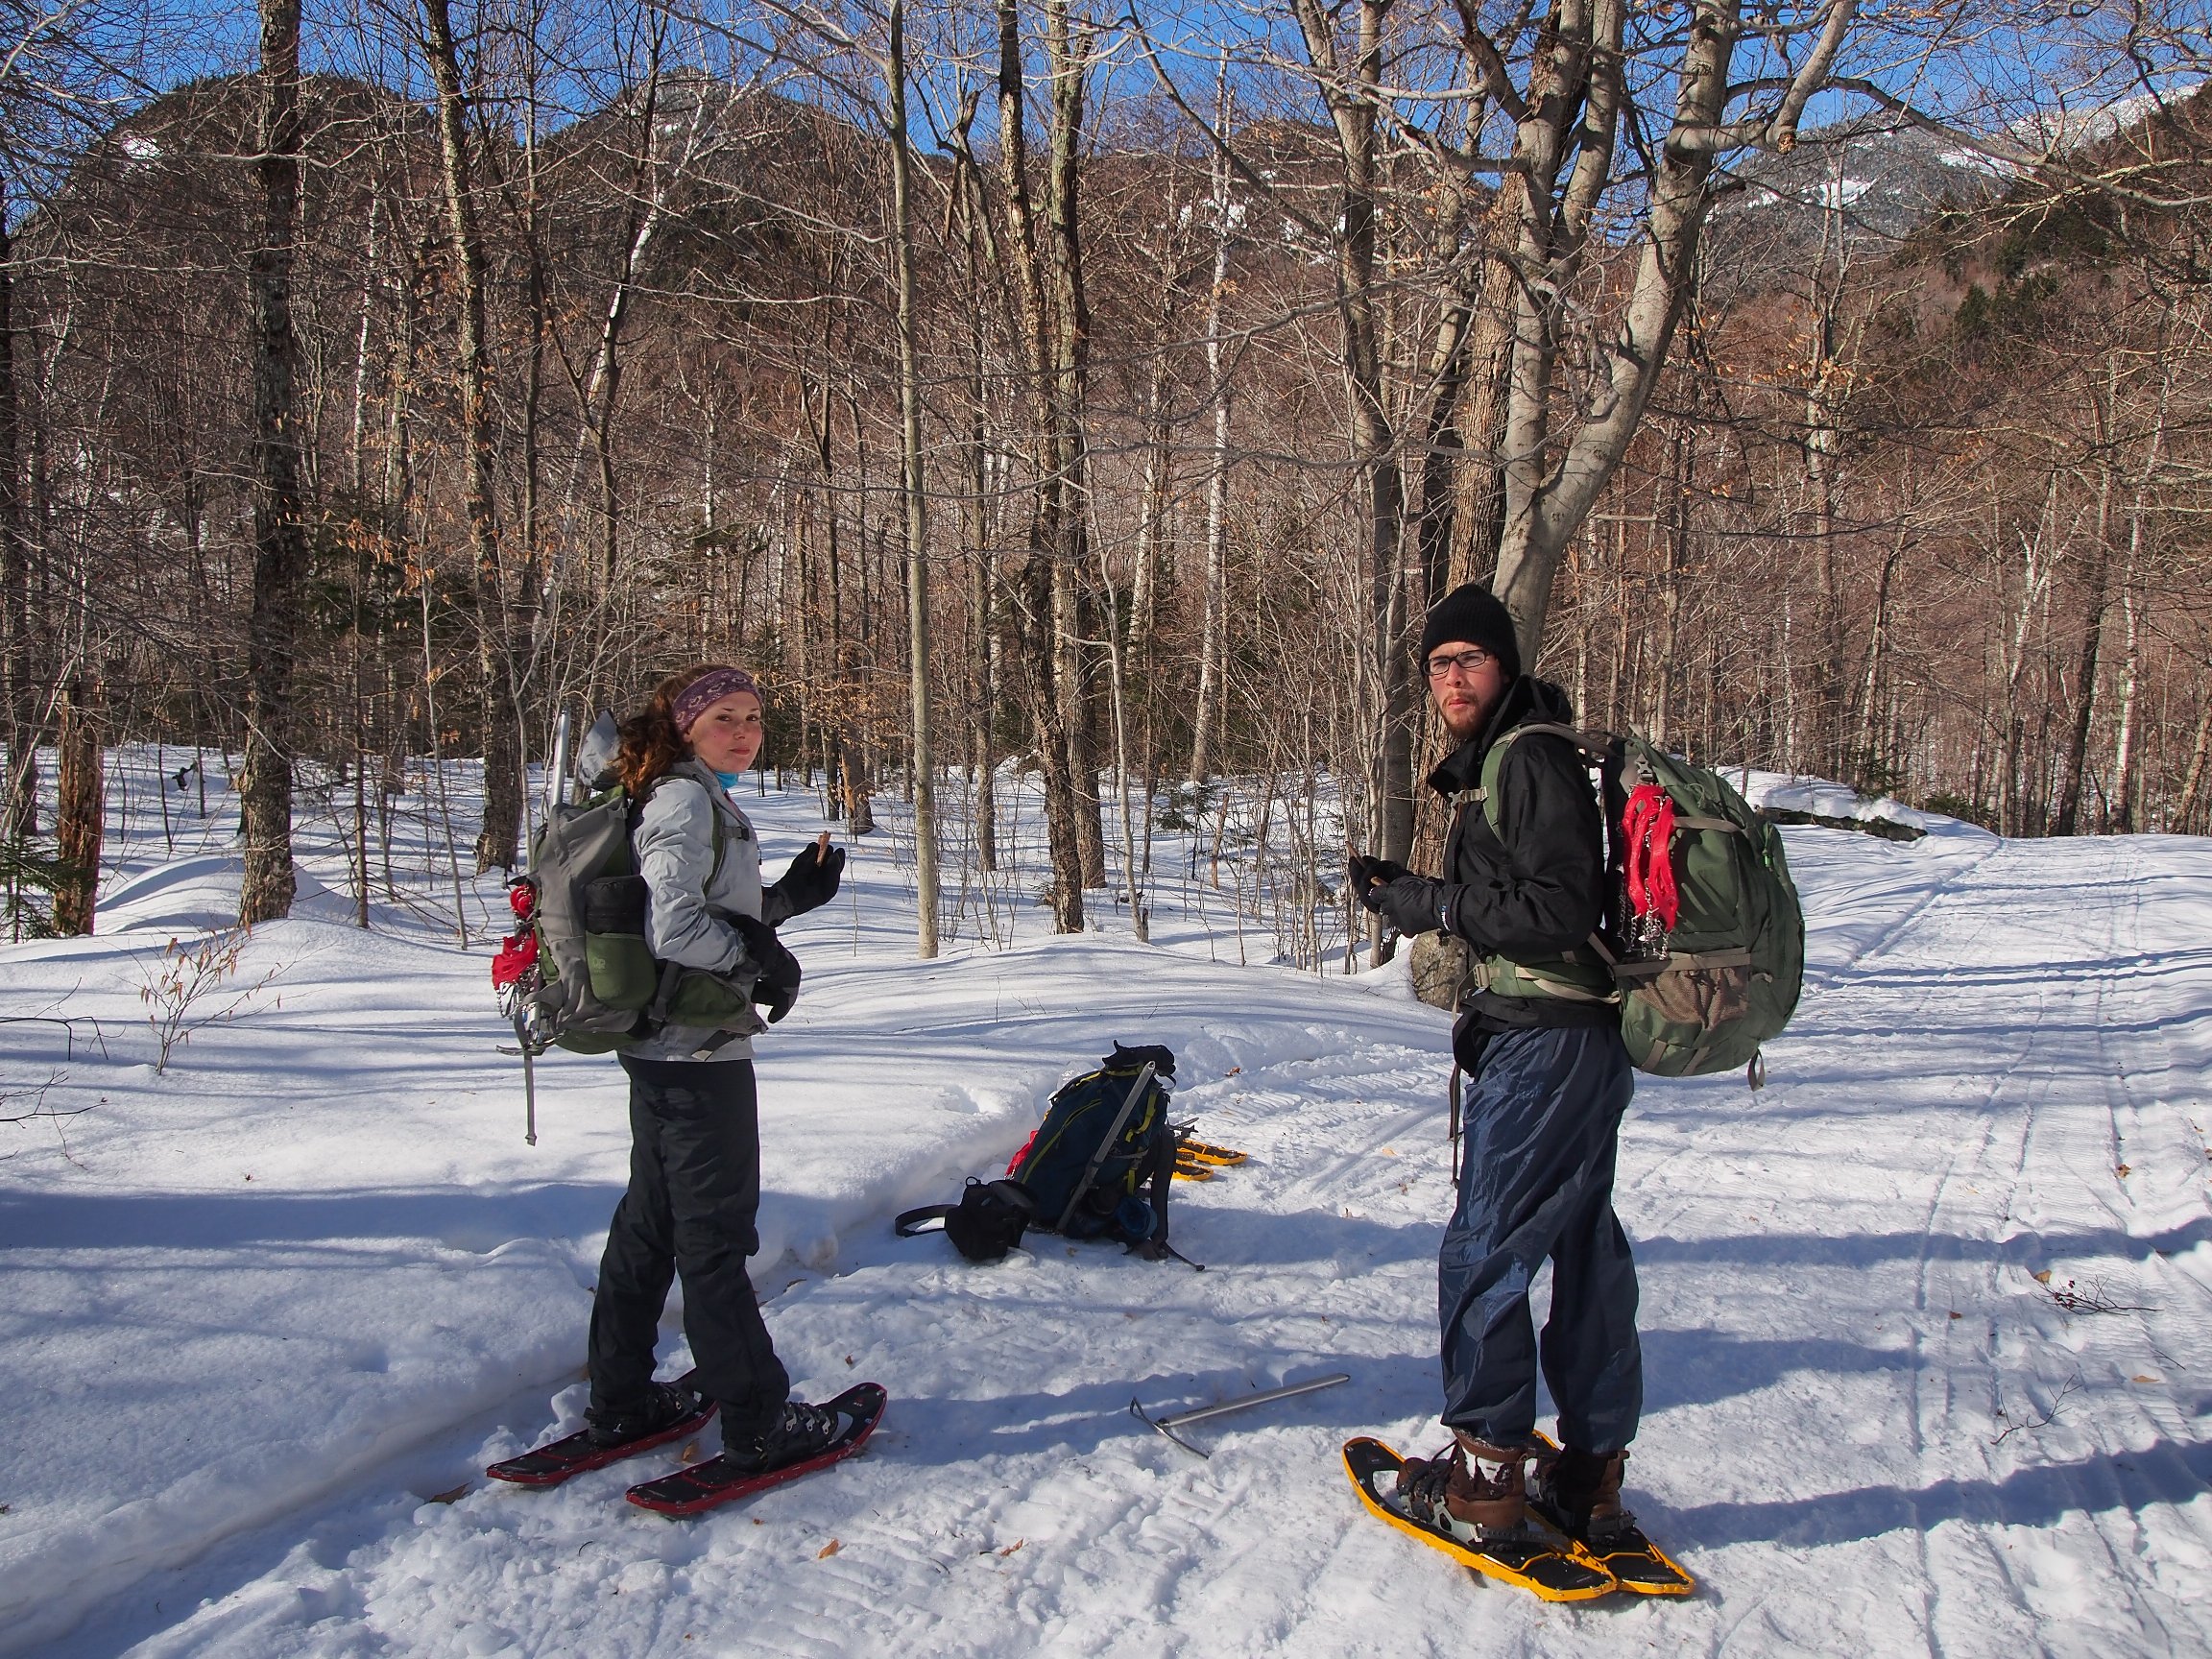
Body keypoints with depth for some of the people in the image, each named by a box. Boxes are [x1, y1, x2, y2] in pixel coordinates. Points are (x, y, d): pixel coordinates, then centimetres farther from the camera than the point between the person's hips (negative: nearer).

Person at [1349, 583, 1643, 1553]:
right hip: (1574, 1039, 11)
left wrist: (1433, 905, -17)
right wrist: (1413, 895, 6)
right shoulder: (1501, 758, 17)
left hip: (1545, 1040, -11)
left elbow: (1559, 911, -22)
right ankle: (1591, 1472, 23)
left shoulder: (1529, 757, -14)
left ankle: (1485, 1476, 7)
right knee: (1582, 1251, 13)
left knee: (1485, 1252, -3)